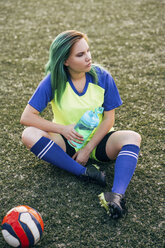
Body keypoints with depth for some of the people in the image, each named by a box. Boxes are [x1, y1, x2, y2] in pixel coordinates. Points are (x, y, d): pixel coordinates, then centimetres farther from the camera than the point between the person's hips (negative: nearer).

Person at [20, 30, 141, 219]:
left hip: (98, 141, 0)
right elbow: (27, 117, -14)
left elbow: (108, 119, -6)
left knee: (132, 138, -29)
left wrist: (88, 148, -16)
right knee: (29, 135, -27)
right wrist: (62, 129, -22)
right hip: (67, 143, 0)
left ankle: (117, 194, -49)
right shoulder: (53, 81, -12)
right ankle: (84, 172, -30)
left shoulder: (102, 77, -9)